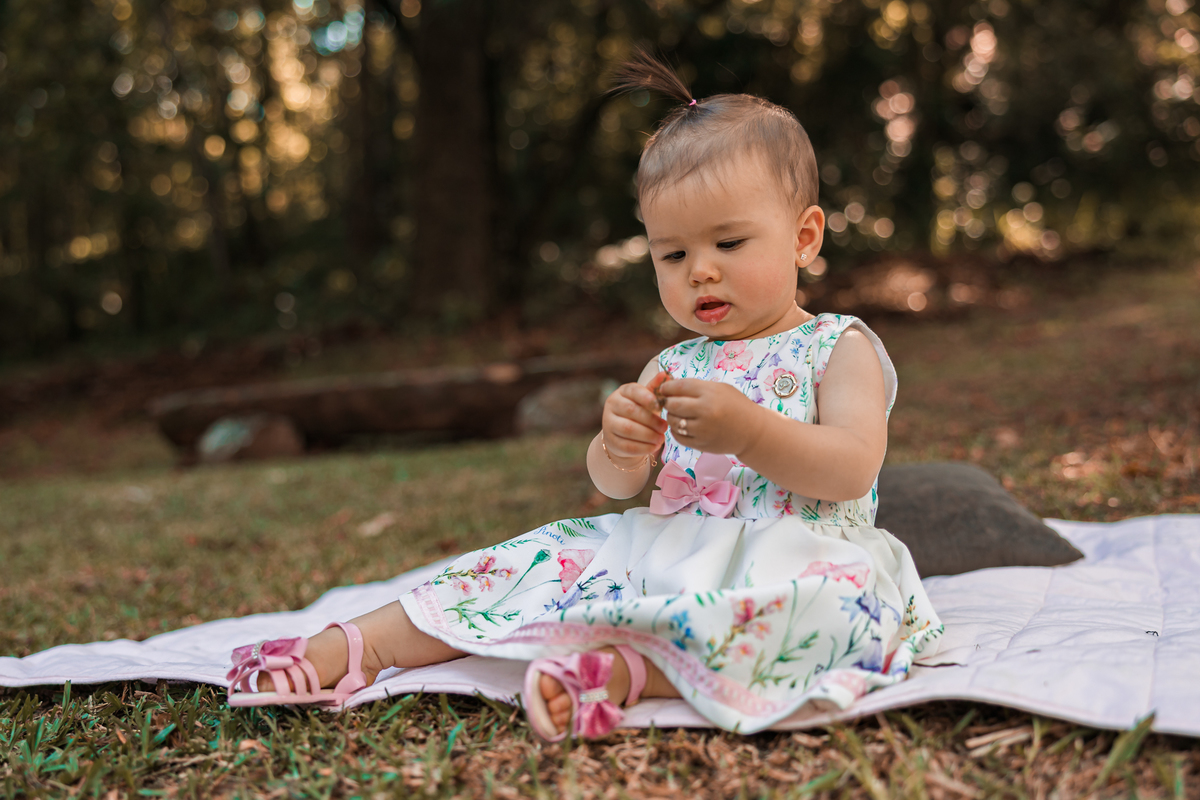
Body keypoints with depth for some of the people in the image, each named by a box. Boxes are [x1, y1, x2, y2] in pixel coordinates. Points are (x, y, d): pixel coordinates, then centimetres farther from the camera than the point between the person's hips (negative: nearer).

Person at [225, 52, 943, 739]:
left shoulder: (838, 348, 0)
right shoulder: (674, 368, 14)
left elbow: (853, 470, -14)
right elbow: (616, 485, 9)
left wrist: (746, 430, -27)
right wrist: (621, 446, -16)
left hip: (797, 554, -5)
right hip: (668, 551, 5)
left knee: (832, 598, -37)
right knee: (553, 556, -7)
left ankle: (623, 668, -48)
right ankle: (355, 649, -7)